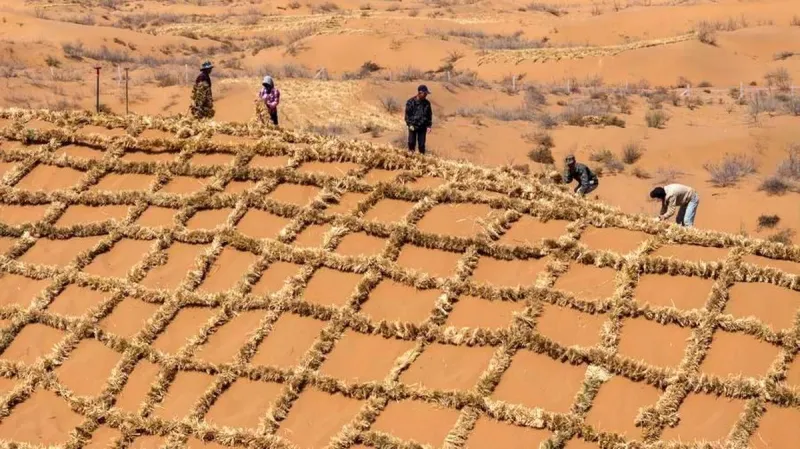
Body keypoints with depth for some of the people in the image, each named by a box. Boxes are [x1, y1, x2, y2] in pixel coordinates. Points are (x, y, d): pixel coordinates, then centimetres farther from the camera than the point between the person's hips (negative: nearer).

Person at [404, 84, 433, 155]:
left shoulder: (427, 103, 5)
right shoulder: (411, 102, -6)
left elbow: (429, 115, 12)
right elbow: (407, 114, -4)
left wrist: (429, 126, 5)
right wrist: (409, 124, -11)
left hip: (422, 127, 3)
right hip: (413, 126, -2)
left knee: (422, 144, 3)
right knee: (411, 143, -1)